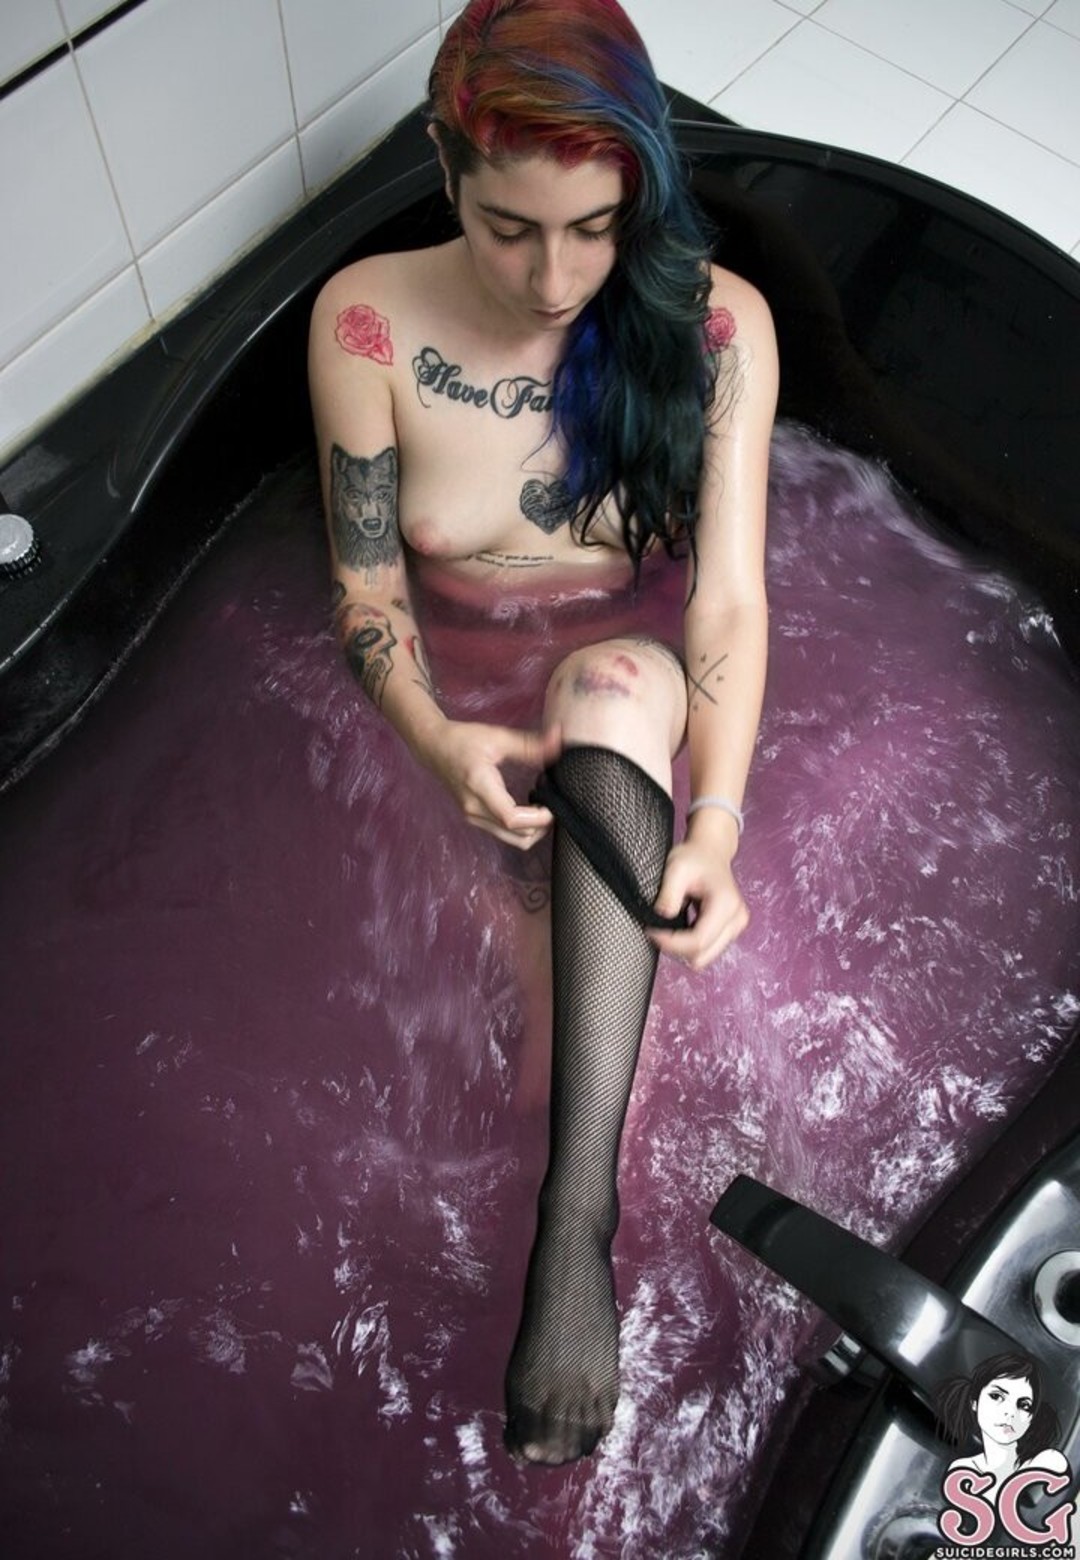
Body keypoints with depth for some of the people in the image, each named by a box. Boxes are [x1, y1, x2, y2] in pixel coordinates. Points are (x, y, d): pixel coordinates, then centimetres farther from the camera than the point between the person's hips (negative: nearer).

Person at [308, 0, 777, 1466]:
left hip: (640, 687, -3)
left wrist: (717, 820, -34)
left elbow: (729, 597, -19)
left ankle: (579, 1206, -40)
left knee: (616, 682, -35)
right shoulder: (368, 319, -14)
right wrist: (439, 739, -30)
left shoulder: (713, 325, -14)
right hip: (468, 707, 4)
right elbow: (369, 588, -10)